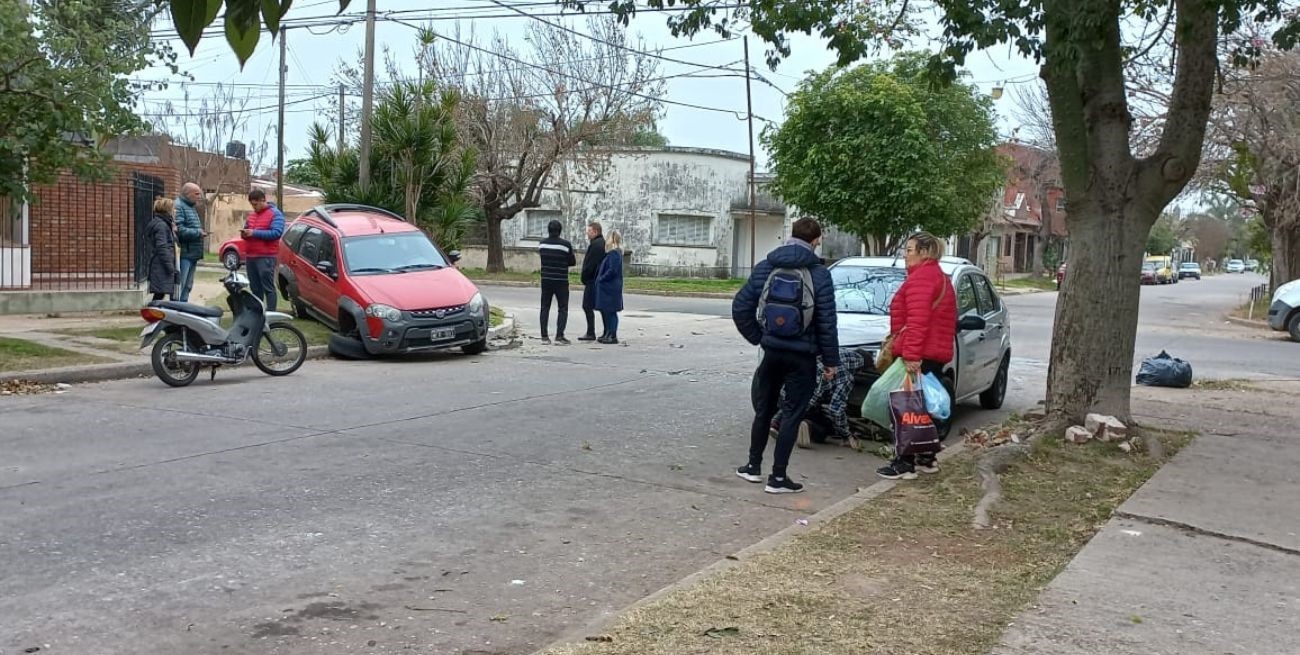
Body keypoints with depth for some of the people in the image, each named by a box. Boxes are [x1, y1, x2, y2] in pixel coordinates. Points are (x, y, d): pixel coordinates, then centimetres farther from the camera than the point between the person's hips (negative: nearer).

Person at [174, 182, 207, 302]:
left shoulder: (192, 207, 21)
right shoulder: (178, 206, -12)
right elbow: (179, 230, -23)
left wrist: (201, 232, 10)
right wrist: (198, 232, -16)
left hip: (193, 253, 10)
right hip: (184, 253, -10)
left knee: (187, 286, 16)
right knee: (179, 286, -9)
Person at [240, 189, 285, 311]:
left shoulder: (275, 214, -5)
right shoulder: (251, 215, 20)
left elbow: (277, 233, -16)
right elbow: (247, 229, 28)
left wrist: (255, 233, -19)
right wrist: (244, 233, 1)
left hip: (266, 257, -8)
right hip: (250, 256, 8)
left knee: (268, 287, -9)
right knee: (255, 288, 12)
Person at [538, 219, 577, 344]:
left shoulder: (543, 243, -1)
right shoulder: (566, 244, -12)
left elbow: (542, 256, 8)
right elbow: (573, 262, -4)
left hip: (546, 281, 3)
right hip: (561, 281, -3)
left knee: (545, 308, 12)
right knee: (562, 309, 4)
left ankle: (544, 336, 10)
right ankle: (559, 335, -5)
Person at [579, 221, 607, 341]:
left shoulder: (595, 245, -15)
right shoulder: (604, 243, 16)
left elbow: (590, 264, -19)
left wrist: (584, 279, -9)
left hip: (593, 281, -10)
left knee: (588, 306, -6)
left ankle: (590, 333, -7)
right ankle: (607, 332, 13)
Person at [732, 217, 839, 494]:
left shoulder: (765, 268, 1)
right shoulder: (819, 274, -9)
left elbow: (740, 307, -1)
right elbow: (827, 321, -9)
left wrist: (757, 337, 10)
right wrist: (831, 360, -3)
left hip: (772, 351, 4)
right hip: (802, 356, -3)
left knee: (764, 409, 18)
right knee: (792, 414, 3)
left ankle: (753, 466, 25)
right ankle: (778, 477, 3)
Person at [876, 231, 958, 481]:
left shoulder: (921, 277, -14)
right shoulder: (940, 277, 21)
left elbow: (918, 321, -24)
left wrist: (911, 355, -28)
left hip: (918, 355, -11)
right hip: (937, 353, 11)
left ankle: (905, 464, -6)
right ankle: (926, 459, 23)